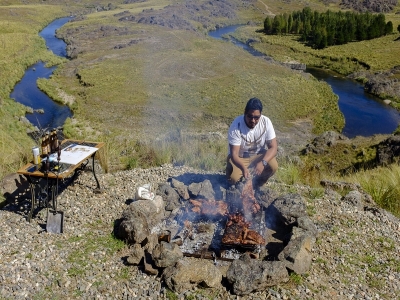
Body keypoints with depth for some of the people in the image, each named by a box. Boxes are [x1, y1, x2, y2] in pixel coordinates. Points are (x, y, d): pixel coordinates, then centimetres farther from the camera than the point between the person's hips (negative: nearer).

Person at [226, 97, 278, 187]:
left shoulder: (266, 122, -20)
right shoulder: (236, 125, -28)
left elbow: (273, 147, -19)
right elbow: (234, 154, -29)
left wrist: (263, 162, -38)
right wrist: (243, 168, -50)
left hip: (258, 155, 2)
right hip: (240, 157, -2)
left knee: (273, 166, -27)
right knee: (233, 178, -27)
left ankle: (259, 185, 6)